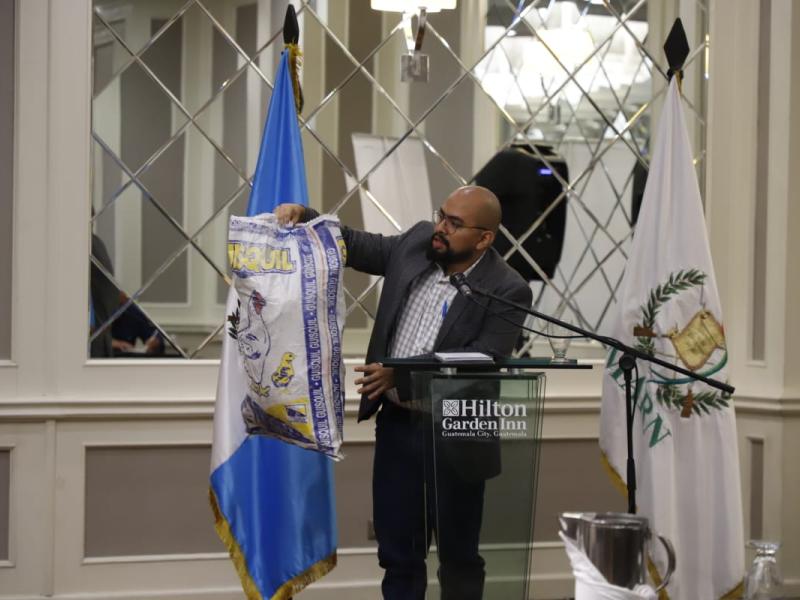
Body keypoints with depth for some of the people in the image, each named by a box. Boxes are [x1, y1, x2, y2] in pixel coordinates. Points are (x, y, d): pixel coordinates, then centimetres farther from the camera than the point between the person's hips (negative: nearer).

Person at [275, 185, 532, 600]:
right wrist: (303, 217, -2)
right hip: (396, 424, 5)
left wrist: (401, 375, -28)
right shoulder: (417, 243, 2)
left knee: (458, 556, 9)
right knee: (397, 552, 10)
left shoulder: (508, 292, -15)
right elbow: (354, 245, 14)